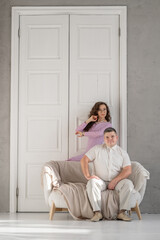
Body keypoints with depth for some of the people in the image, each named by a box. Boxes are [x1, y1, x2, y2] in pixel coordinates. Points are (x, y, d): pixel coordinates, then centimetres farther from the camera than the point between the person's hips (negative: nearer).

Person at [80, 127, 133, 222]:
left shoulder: (122, 152, 8)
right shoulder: (97, 149, 10)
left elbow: (128, 170, -3)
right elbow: (84, 160, 4)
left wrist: (114, 181, -15)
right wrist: (87, 176, -10)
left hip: (117, 181, 0)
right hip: (101, 181, 0)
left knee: (128, 183, -29)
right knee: (92, 182, -32)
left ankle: (122, 212, -26)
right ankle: (97, 212, -32)